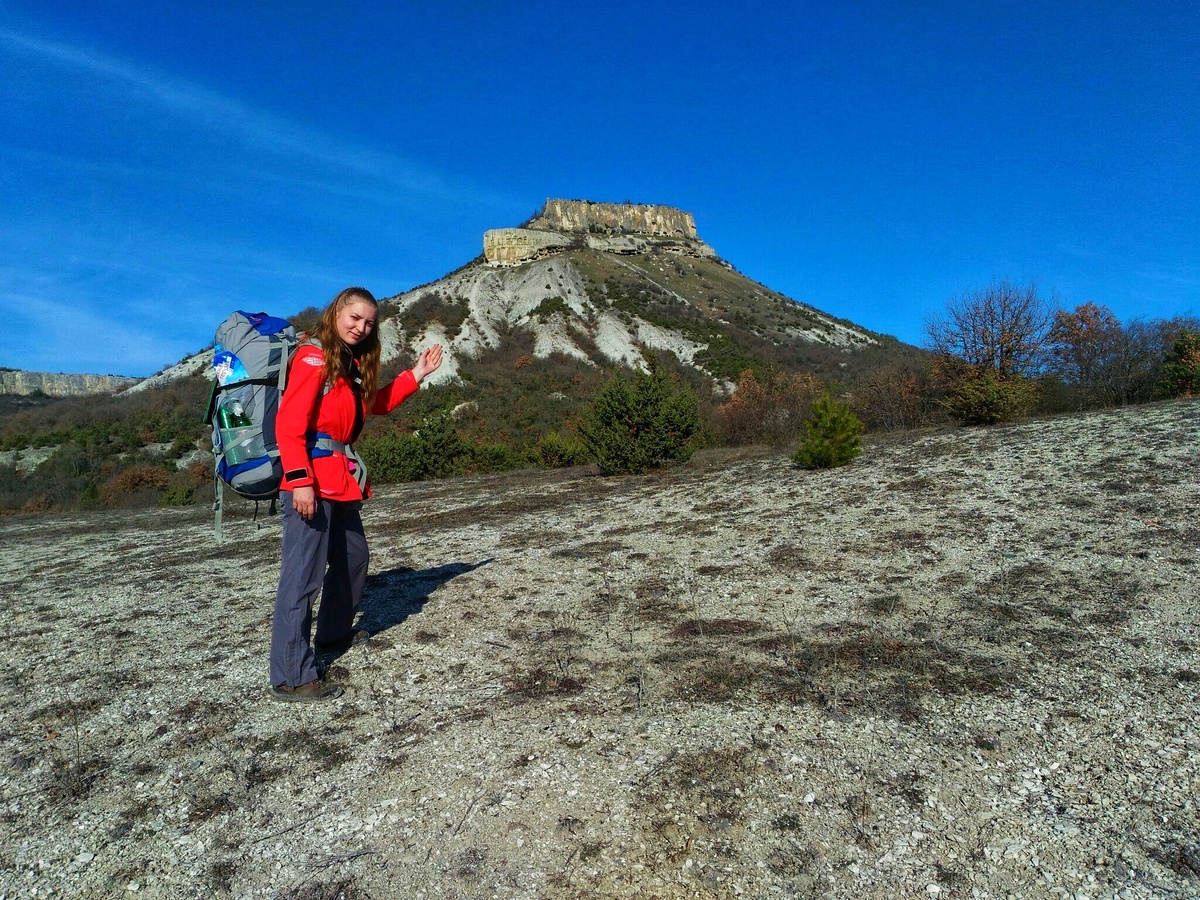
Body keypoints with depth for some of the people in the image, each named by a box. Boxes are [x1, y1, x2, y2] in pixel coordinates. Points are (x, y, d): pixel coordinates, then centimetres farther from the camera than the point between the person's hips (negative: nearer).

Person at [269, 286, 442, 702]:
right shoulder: (313, 358, -12)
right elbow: (288, 424, -19)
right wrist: (300, 481, -26)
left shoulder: (353, 364, 15)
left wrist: (416, 374, 17)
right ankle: (290, 677, -5)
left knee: (353, 557, 22)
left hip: (341, 478, 10)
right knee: (303, 574, -10)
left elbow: (377, 403, 27)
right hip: (312, 480, -10)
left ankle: (334, 631, 41)